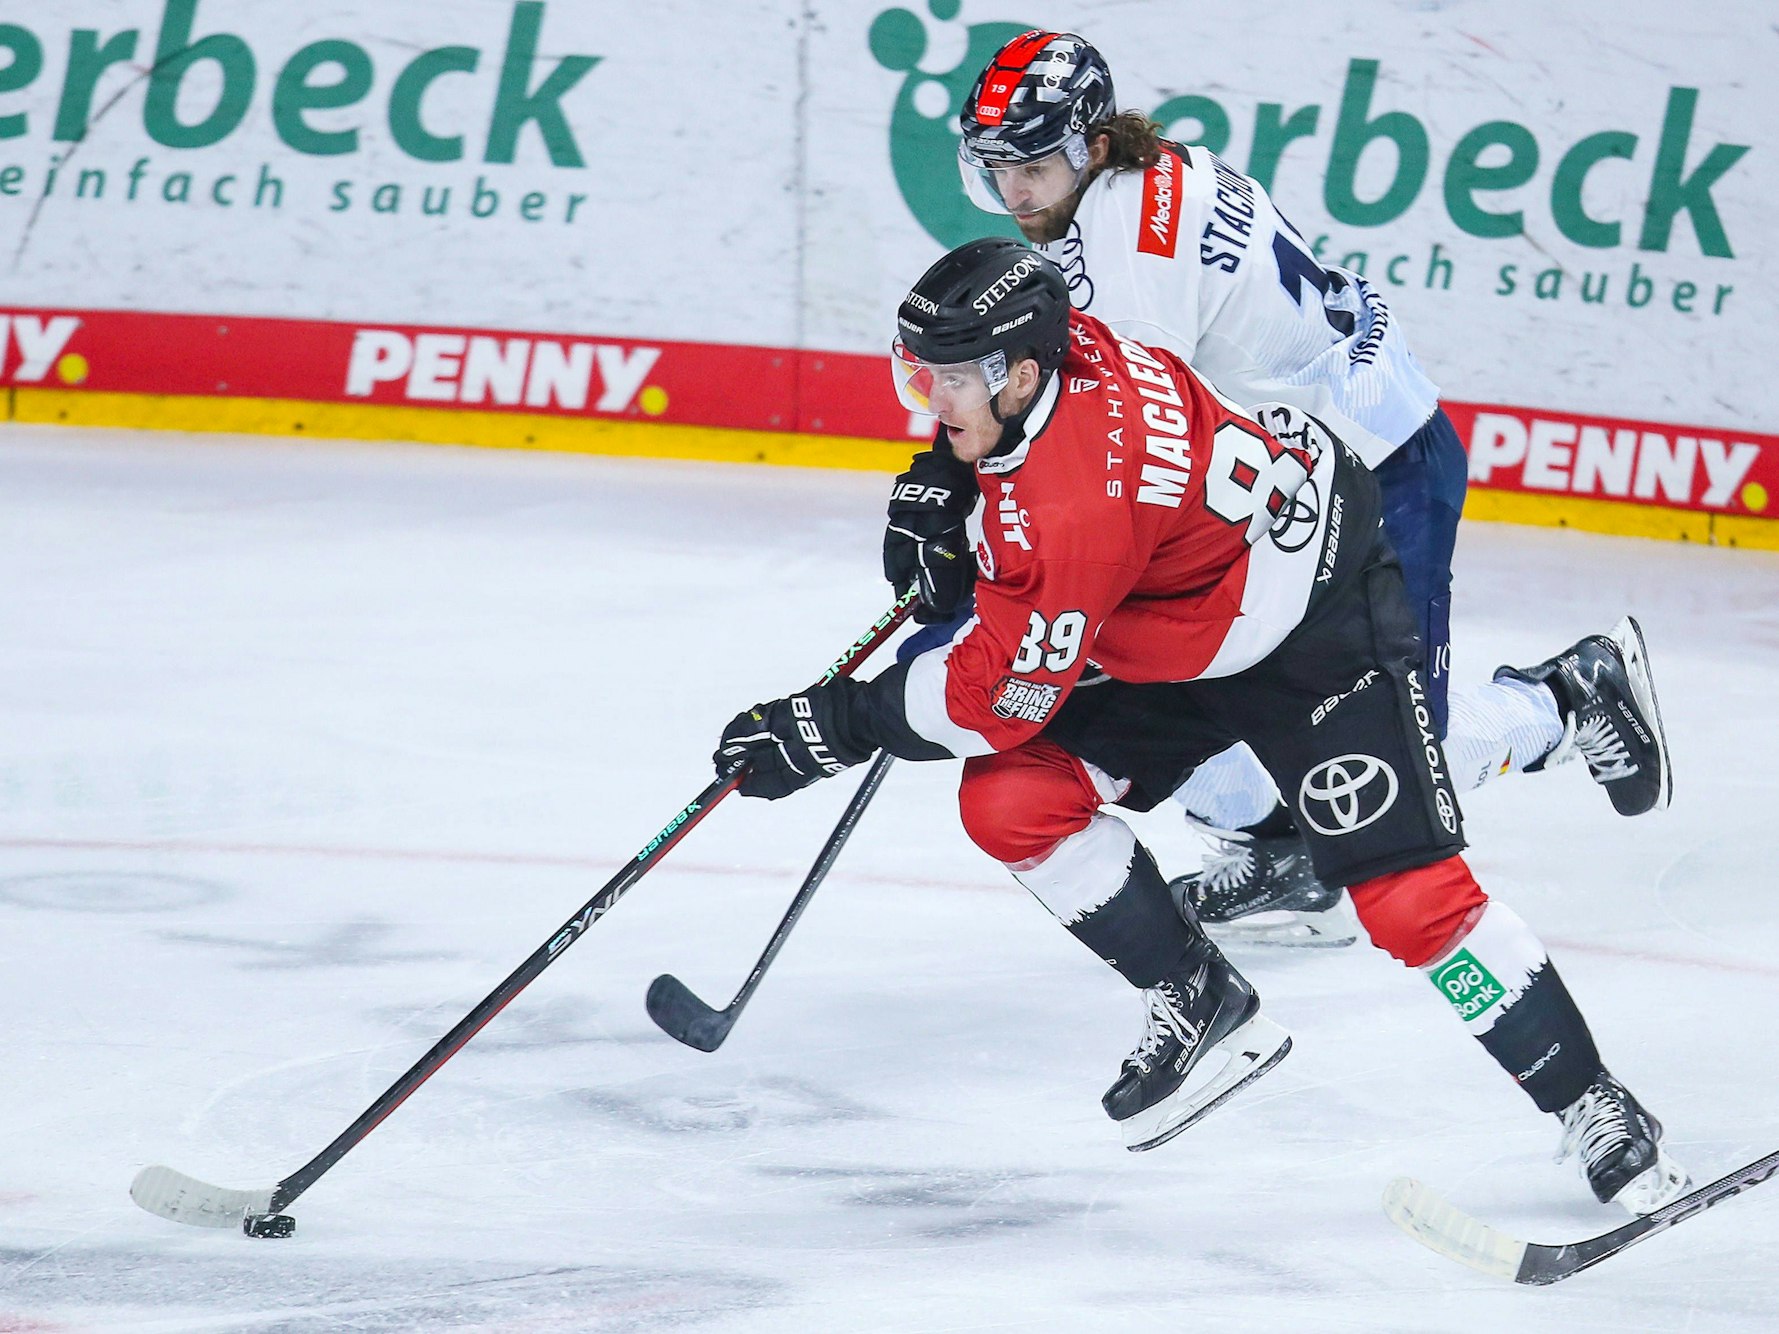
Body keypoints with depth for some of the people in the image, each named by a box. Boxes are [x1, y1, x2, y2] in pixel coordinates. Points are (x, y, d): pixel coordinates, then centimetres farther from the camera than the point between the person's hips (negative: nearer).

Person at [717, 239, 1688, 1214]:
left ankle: (1592, 1109, -2)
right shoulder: (1046, 344, -13)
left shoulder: (1073, 503, -37)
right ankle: (1203, 1008, 11)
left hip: (1314, 617, -10)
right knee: (1009, 800, -4)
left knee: (1408, 896, -16)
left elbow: (999, 696, -28)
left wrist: (835, 724, -20)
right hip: (1161, 636, 10)